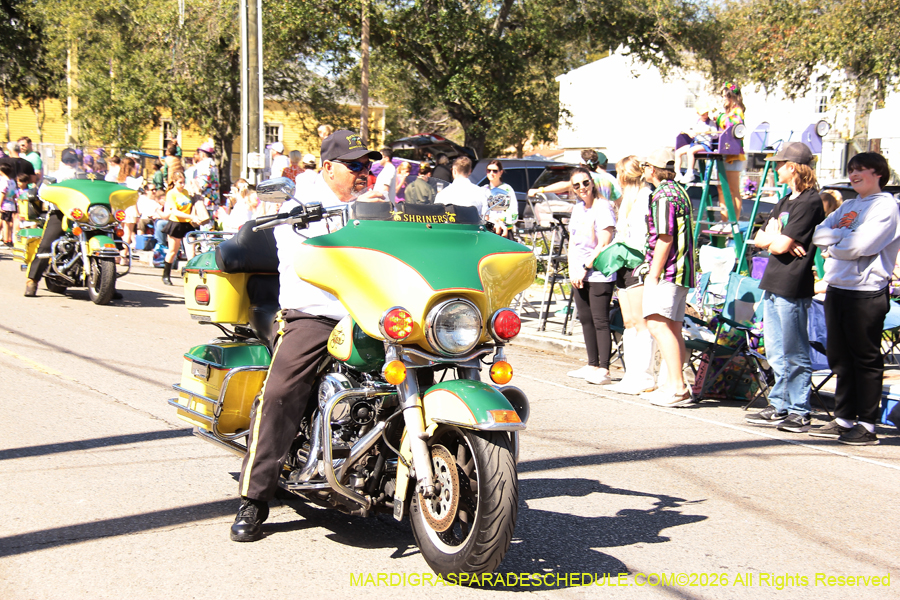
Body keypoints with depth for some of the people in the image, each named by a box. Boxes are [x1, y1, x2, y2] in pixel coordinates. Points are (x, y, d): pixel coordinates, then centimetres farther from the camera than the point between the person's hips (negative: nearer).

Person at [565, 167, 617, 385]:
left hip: (599, 275, -8)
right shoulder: (578, 209, 15)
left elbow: (603, 244, -15)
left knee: (600, 322, -9)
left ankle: (604, 370, -8)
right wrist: (572, 270, 5)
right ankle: (592, 365, 20)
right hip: (579, 276, 8)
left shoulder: (603, 207, -10)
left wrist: (585, 267, -13)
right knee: (585, 320, 11)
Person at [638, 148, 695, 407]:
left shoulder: (663, 195, -11)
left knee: (658, 326, -15)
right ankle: (674, 386, 17)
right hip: (681, 271, 11)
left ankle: (677, 388, -22)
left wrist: (653, 274, -17)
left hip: (665, 270, -11)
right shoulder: (679, 191, 21)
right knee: (673, 329, 13)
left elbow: (665, 238, -19)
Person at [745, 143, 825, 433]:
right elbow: (759, 239, 14)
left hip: (793, 288, -9)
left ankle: (799, 412, 4)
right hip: (774, 284, 9)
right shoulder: (785, 202, 17)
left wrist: (774, 236, 3)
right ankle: (779, 406, 21)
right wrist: (778, 239, -5)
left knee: (794, 354, -3)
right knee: (776, 353, 13)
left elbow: (781, 245, -17)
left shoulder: (810, 202, -12)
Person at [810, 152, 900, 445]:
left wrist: (832, 246, -1)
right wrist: (845, 234, -7)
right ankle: (843, 420, 19)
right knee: (840, 358, 11)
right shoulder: (848, 206, 20)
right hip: (837, 289, 8)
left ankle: (867, 426, 2)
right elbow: (818, 234, 10)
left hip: (866, 292, -8)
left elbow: (860, 245, -17)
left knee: (866, 360, -3)